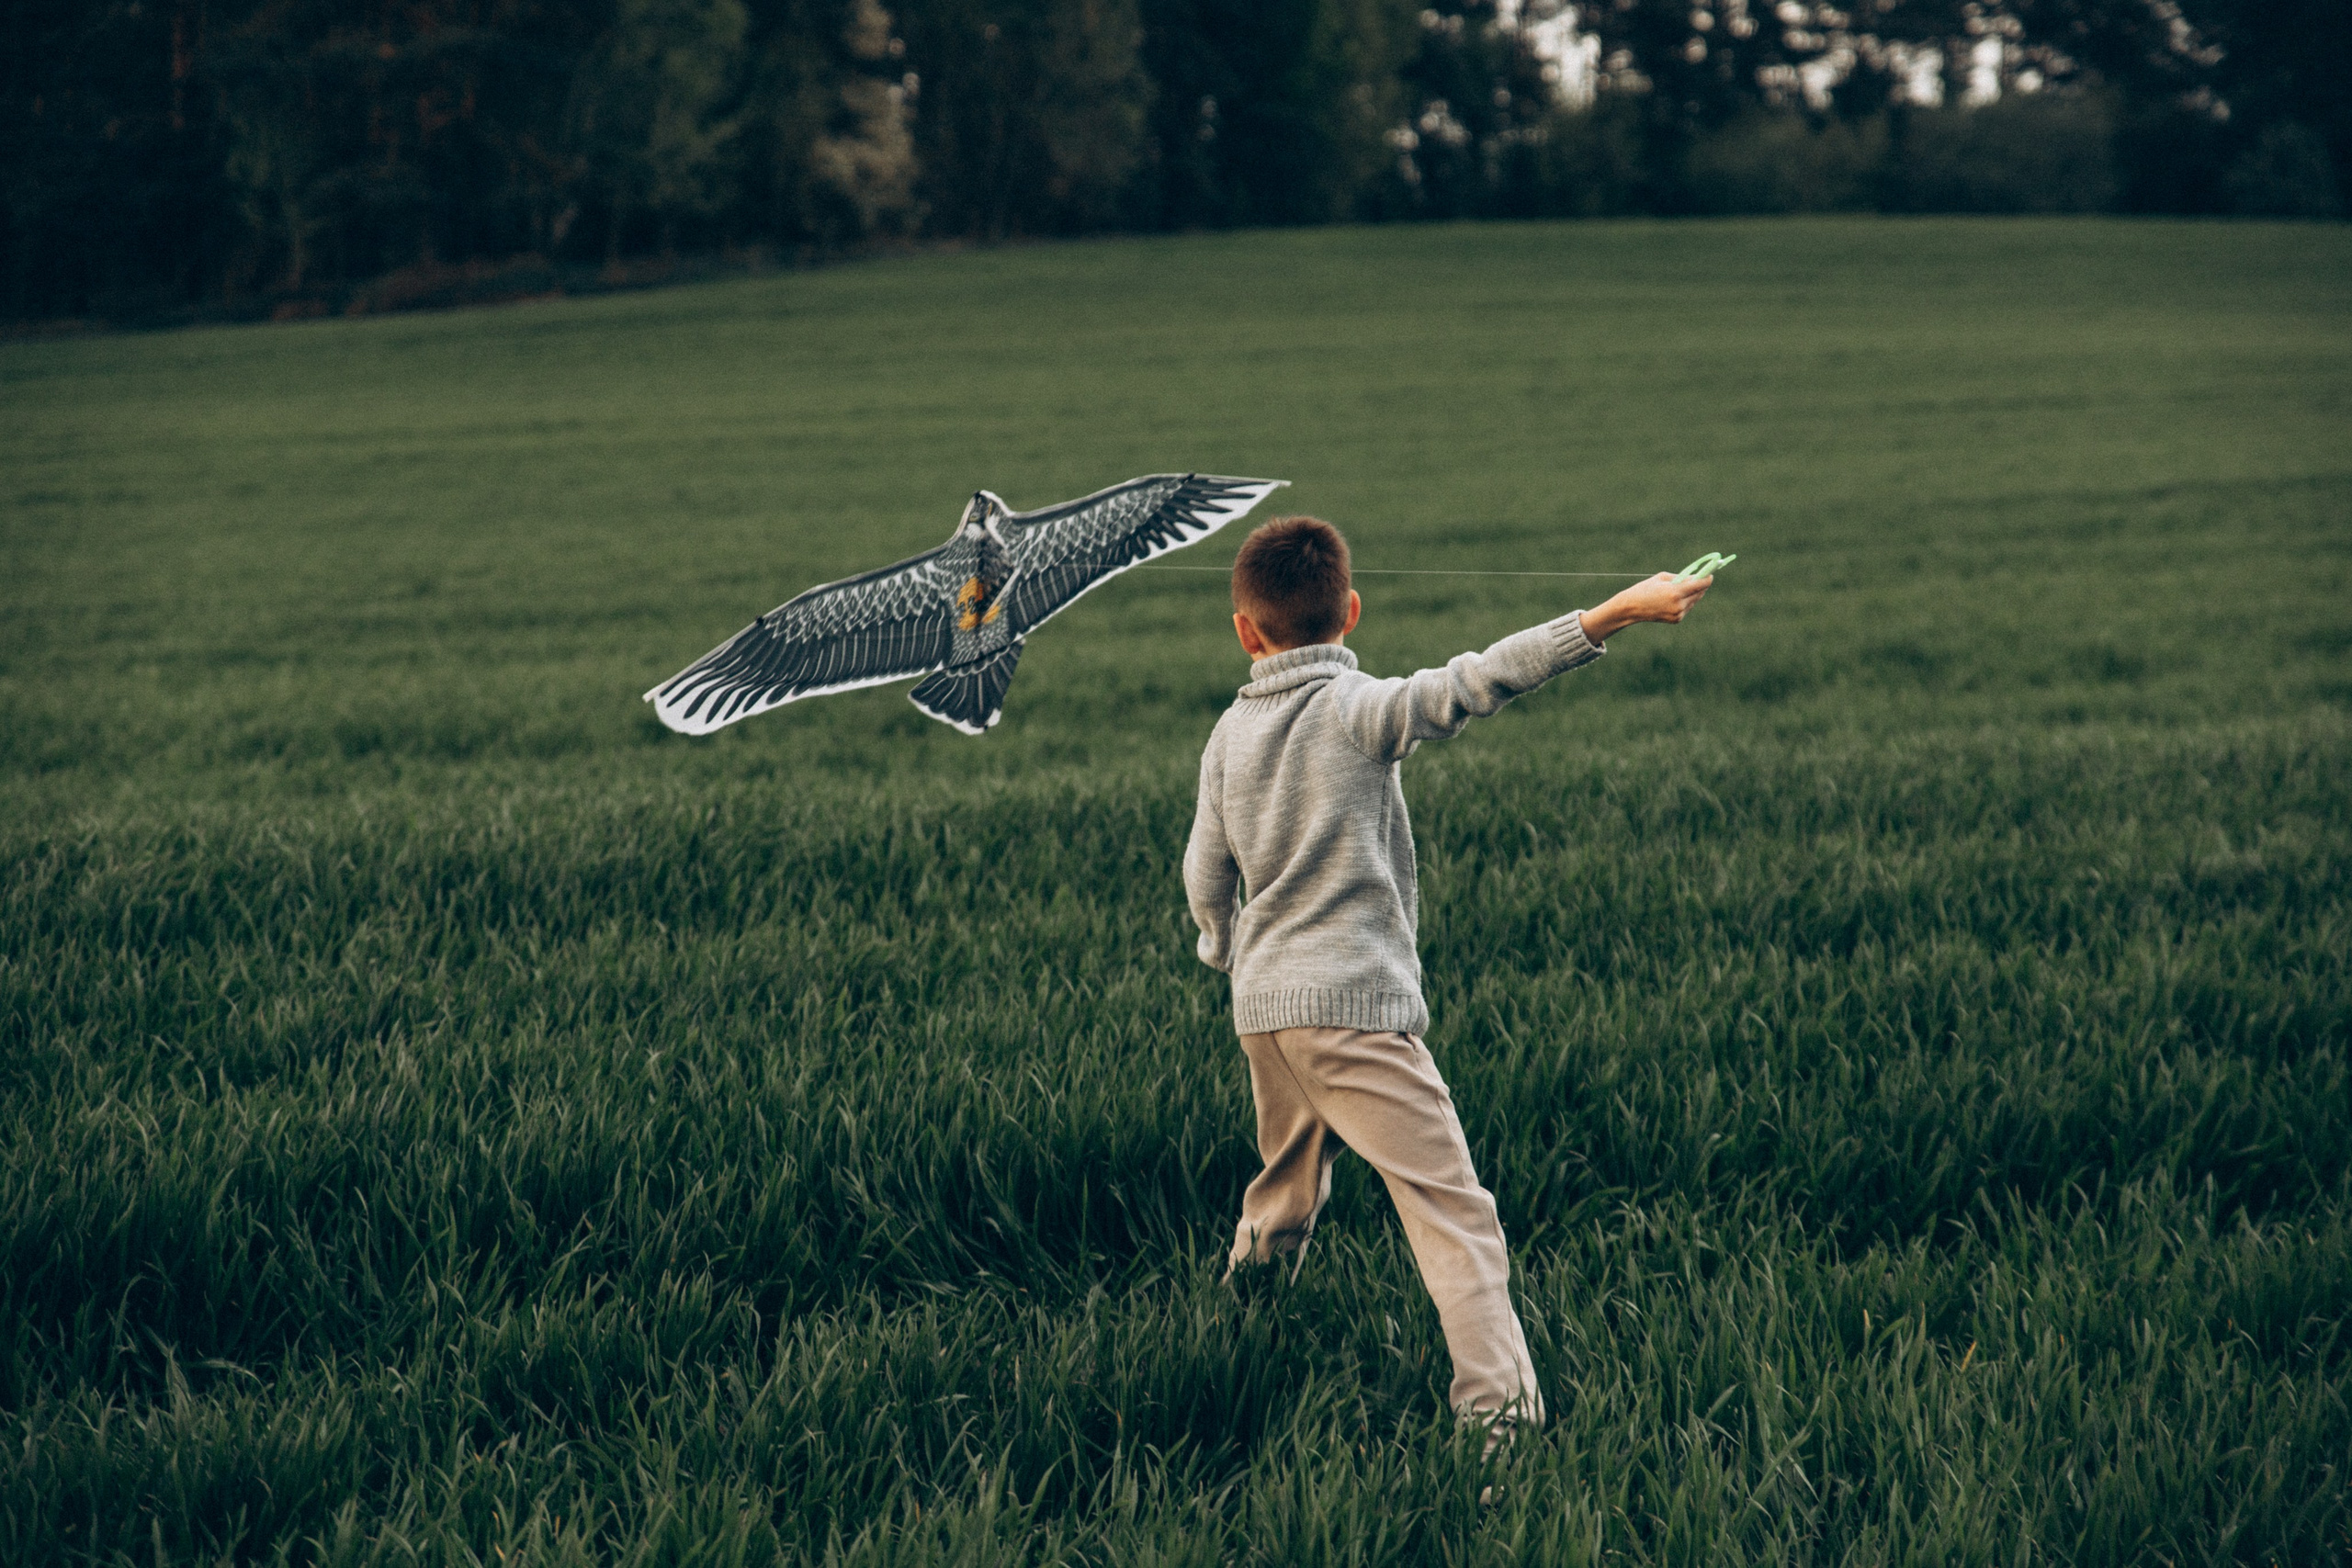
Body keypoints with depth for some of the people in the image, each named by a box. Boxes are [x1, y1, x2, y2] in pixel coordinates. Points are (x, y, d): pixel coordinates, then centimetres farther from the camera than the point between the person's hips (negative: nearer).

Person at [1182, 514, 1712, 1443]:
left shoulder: (1230, 733, 9)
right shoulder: (1352, 709, -10)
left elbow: (1205, 875, 15)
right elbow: (1470, 686, -25)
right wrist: (1615, 615, -30)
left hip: (1263, 1010, 7)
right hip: (1352, 1005, -7)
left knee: (1289, 1182, 30)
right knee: (1452, 1209, -10)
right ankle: (1499, 1411, -20)